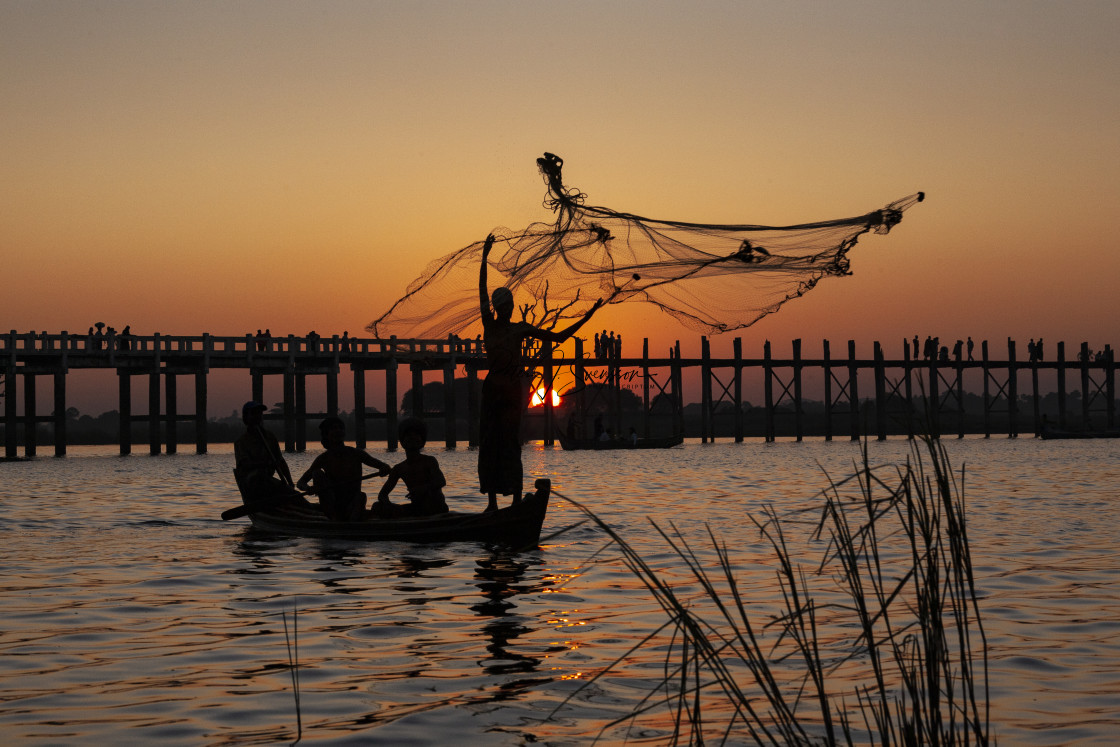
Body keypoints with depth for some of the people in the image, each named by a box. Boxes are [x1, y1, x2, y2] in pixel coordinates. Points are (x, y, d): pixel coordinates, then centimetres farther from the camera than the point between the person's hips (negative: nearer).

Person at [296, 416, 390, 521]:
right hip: (331, 507, 1)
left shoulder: (356, 453, 1)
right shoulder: (324, 458, 1)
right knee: (317, 473, -19)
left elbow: (385, 467, -2)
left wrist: (384, 469, -28)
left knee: (361, 496, -31)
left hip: (352, 505, -1)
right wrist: (309, 488, -25)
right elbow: (300, 483, 0)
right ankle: (334, 518, -28)